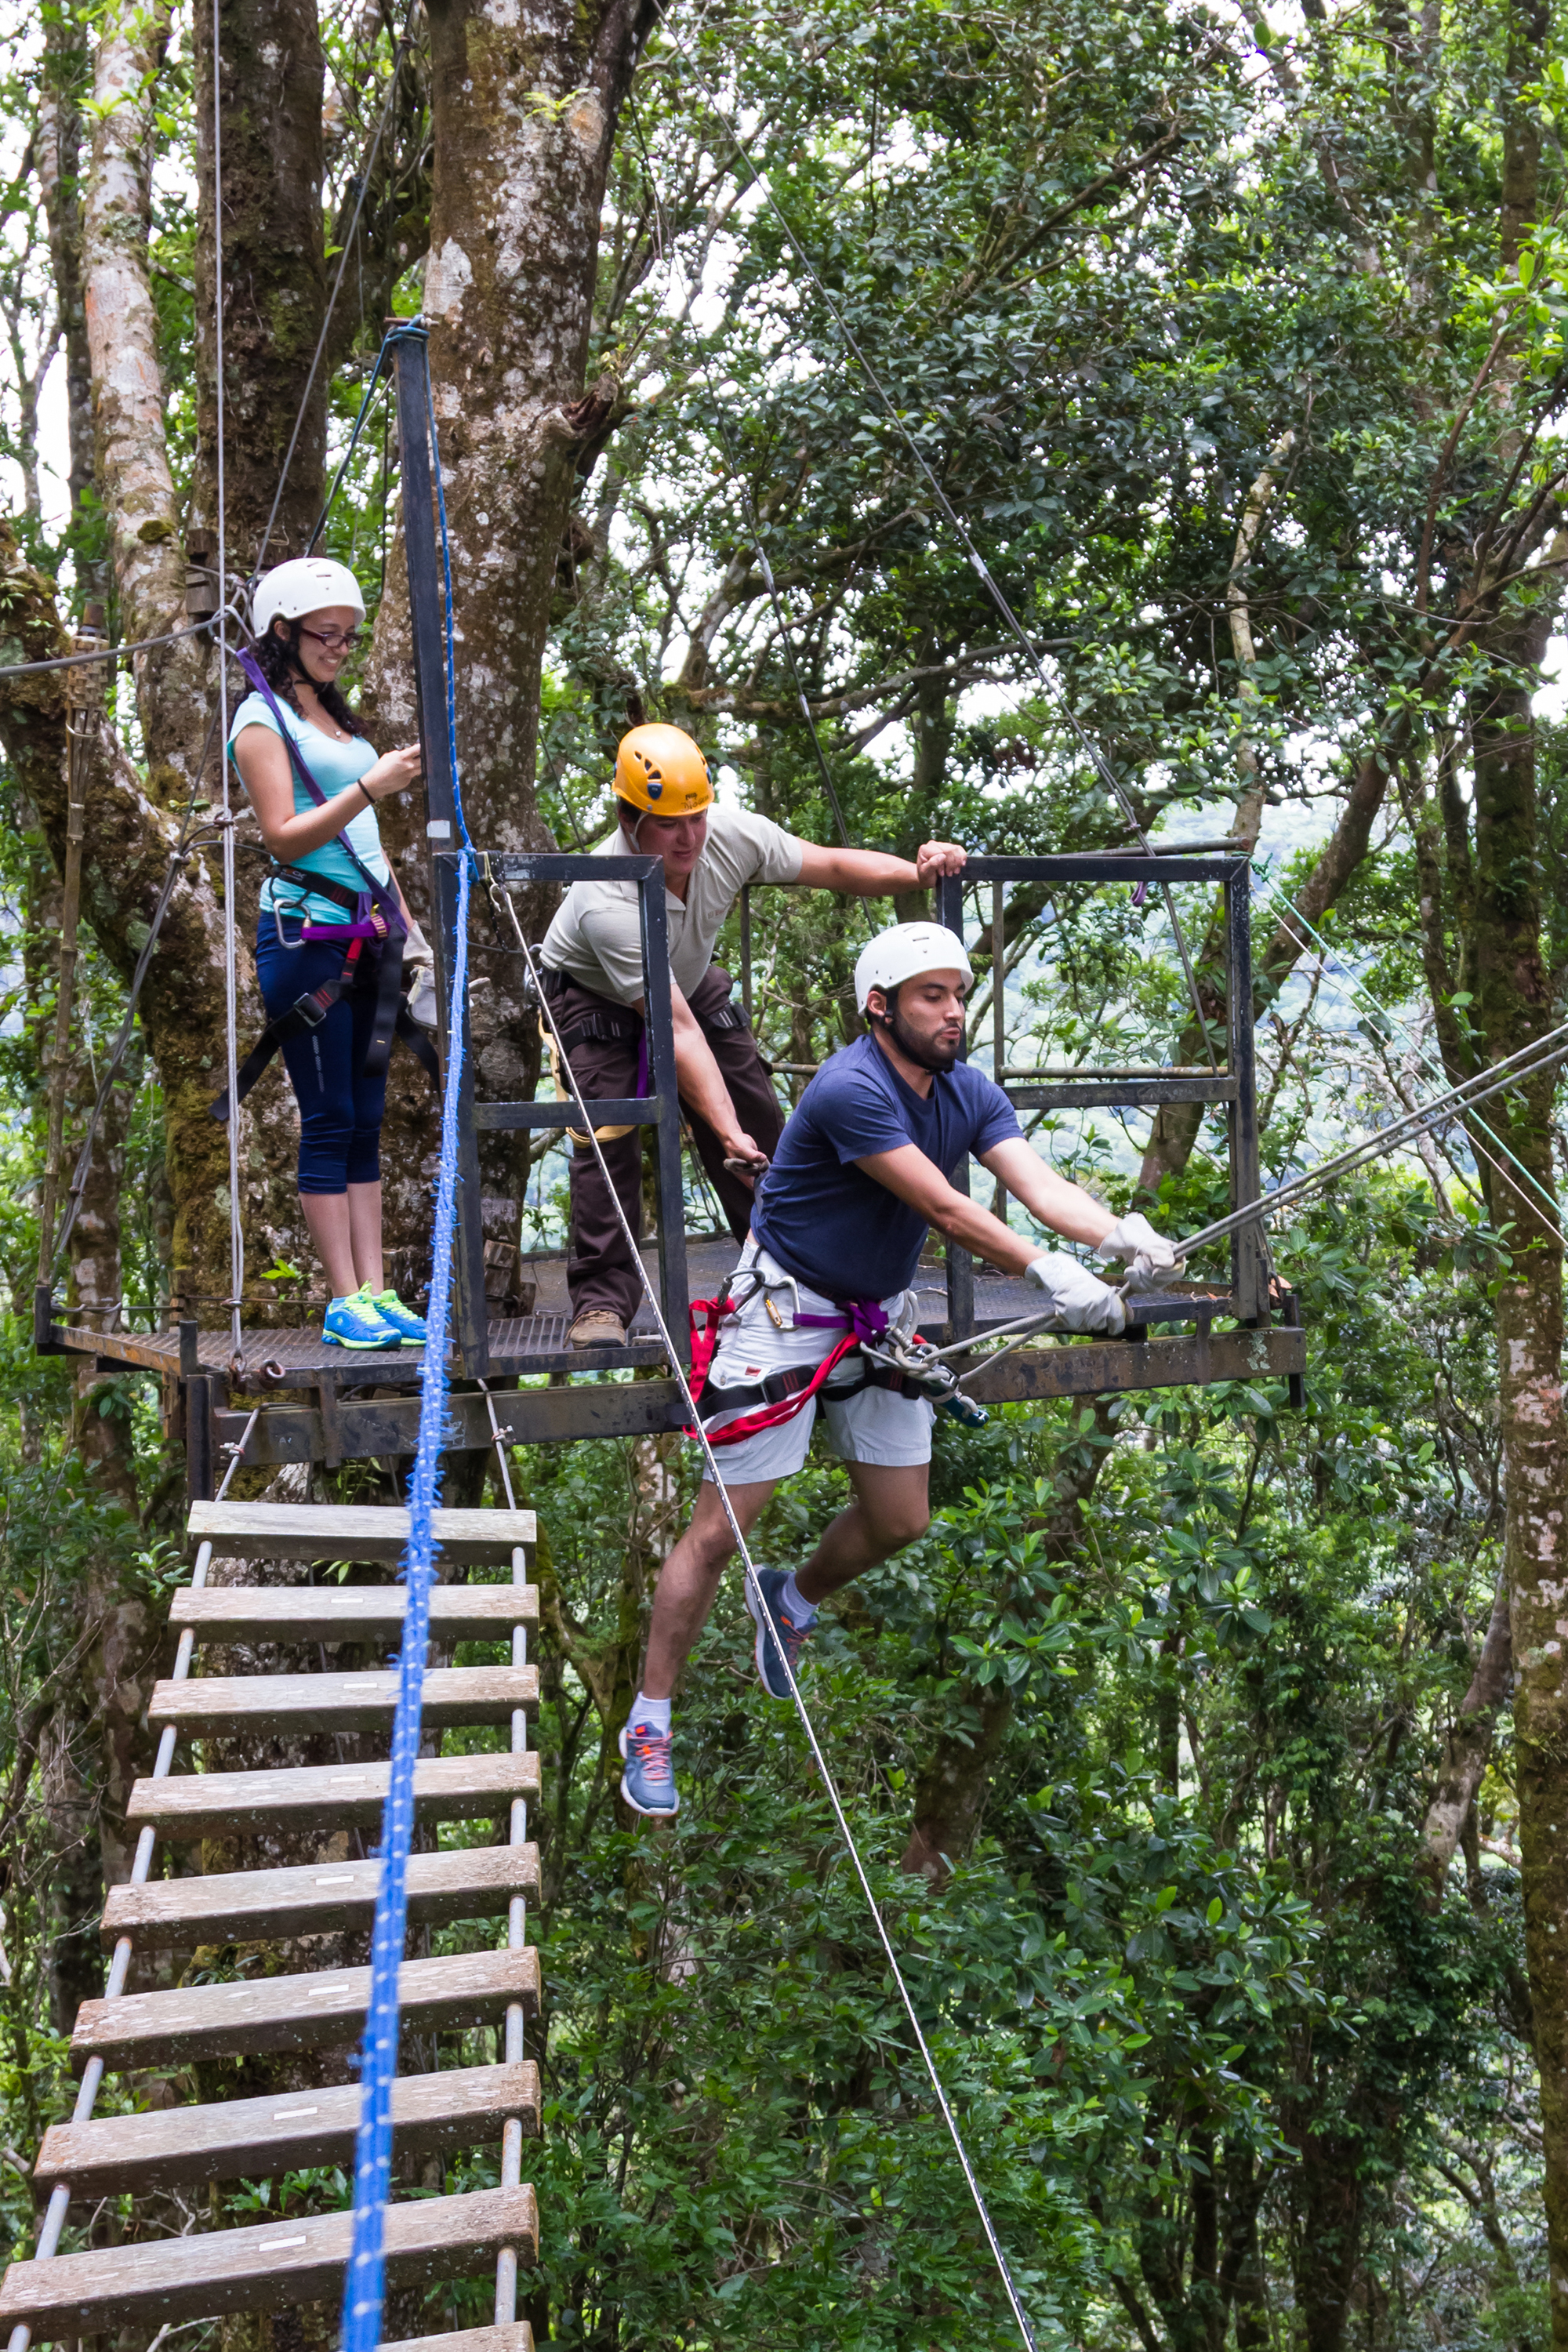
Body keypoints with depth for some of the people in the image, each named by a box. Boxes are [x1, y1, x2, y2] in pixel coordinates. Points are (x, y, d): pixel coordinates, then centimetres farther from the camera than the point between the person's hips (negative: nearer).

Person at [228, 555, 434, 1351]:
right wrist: (371, 786, -22)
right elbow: (285, 837, -13)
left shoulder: (336, 717, 20)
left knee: (366, 1119, 5)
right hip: (306, 933, -8)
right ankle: (345, 1303, -4)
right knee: (330, 1120, -7)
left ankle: (374, 1293, 6)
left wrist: (407, 926, 20)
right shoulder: (262, 719, -3)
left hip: (364, 935, 8)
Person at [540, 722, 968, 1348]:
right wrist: (727, 1133, -46)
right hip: (594, 996, -5)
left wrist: (918, 872, -33)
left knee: (759, 1119, -2)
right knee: (607, 1134, -22)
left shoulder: (731, 834, -26)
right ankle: (601, 1300, -13)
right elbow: (676, 1028, -43)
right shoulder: (606, 903, -40)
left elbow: (833, 868, -15)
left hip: (690, 981, 5)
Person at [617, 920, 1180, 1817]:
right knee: (721, 1528, -7)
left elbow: (1040, 1184, -16)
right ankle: (650, 1721, 7)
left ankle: (793, 1600, 42)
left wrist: (1119, 1233, -35)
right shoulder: (850, 1089, -25)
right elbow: (942, 1207, -31)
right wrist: (1048, 1272, -40)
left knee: (902, 1522, 11)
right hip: (786, 1315, -7)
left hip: (882, 1320, 8)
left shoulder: (971, 1093, -2)